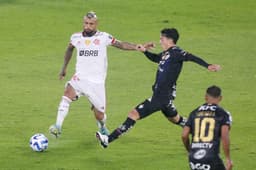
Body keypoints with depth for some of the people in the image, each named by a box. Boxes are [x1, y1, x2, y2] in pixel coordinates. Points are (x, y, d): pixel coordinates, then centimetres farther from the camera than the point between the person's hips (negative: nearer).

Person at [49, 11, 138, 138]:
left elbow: (121, 45, 1)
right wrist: (64, 68, 28)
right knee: (68, 93, -31)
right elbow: (70, 48, 25)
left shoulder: (103, 37, -3)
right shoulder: (76, 37, 4)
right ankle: (57, 127, -35)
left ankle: (102, 128, 41)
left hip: (97, 83, -1)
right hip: (80, 79, 1)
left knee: (99, 115, 4)